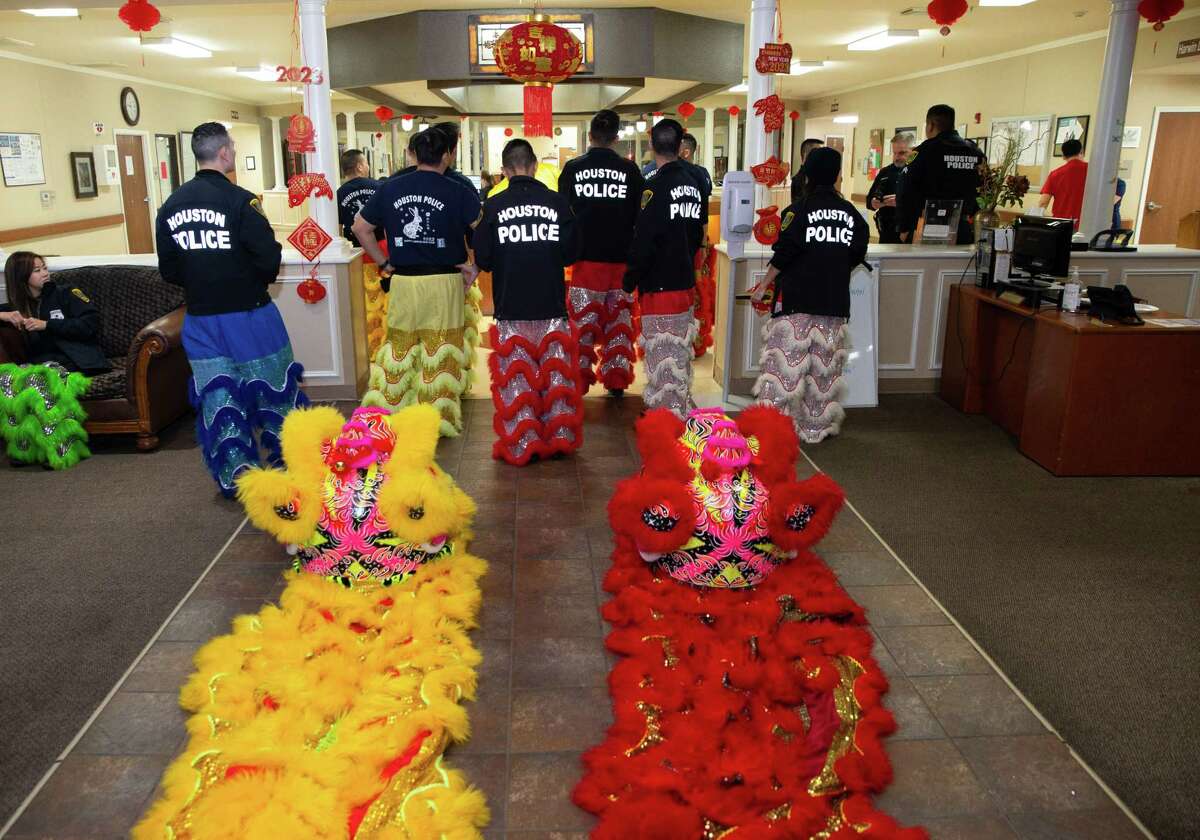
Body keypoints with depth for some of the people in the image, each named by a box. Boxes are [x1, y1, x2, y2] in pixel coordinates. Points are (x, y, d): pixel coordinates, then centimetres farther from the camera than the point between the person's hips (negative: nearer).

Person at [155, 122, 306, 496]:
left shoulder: (171, 206, 2)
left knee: (216, 397, 10)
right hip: (248, 314, -4)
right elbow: (269, 260, -19)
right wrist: (261, 277, 3)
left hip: (200, 319, 5)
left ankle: (234, 478, 15)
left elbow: (168, 270, 4)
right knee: (271, 388, 11)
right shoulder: (240, 201, -15)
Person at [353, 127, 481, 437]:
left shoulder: (390, 188, 5)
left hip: (402, 281, 3)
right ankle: (439, 419, 13)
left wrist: (383, 263, 14)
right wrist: (476, 266, -1)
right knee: (441, 351, 6)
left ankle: (384, 411, 20)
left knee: (399, 346, 15)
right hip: (444, 281, -2)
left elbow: (361, 228, 10)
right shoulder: (459, 190, -5)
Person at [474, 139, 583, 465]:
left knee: (516, 376, 7)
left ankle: (521, 446, 11)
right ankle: (560, 438, 20)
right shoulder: (558, 202, -4)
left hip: (511, 307, -1)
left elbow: (482, 260, -2)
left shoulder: (493, 206, -7)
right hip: (552, 306, 1)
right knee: (556, 373, 12)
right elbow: (572, 252, 3)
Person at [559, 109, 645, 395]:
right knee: (619, 318, 11)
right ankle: (617, 380, 14)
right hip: (621, 257, 1)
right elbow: (639, 214, 3)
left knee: (582, 319, 7)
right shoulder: (630, 169, -3)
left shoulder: (572, 168, -3)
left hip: (586, 256, 0)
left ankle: (578, 380, 9)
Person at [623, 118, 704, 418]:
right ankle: (681, 410, 29)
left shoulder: (656, 186, -16)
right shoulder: (693, 184, 7)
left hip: (659, 285, -8)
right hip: (686, 281, 8)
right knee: (680, 350, 18)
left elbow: (643, 240, -18)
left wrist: (630, 279, -6)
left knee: (662, 353, -2)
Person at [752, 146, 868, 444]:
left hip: (796, 299, -4)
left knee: (785, 362, -1)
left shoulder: (799, 210, -7)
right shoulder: (851, 214, 5)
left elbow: (784, 255, -11)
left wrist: (764, 285, -1)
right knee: (825, 365, 12)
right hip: (834, 303, 4)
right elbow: (857, 256, 10)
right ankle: (817, 427, 20)